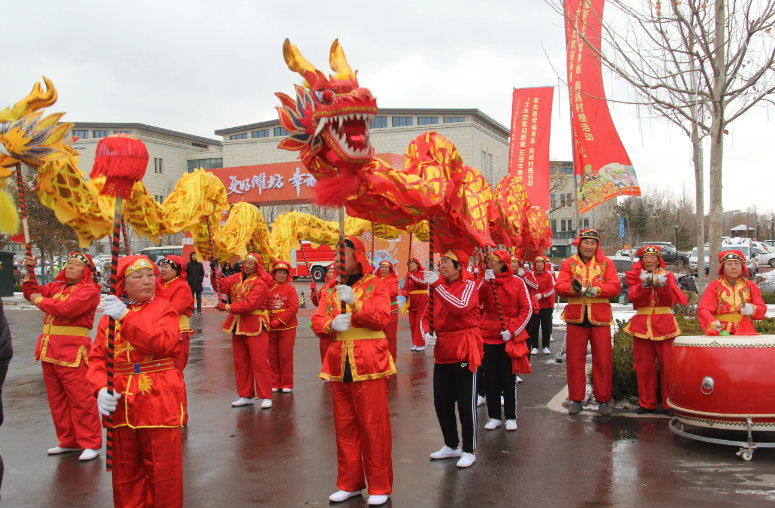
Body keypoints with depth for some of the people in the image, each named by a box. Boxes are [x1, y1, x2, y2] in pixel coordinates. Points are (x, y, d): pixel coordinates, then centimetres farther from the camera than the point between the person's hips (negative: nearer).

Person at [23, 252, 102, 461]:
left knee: (81, 399, -6)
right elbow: (33, 293, 18)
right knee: (57, 399, 13)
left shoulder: (88, 290, -8)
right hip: (49, 348, 8)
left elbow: (67, 308, -21)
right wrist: (30, 272, 6)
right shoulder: (57, 286, 17)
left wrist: (40, 301, -7)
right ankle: (68, 441, 24)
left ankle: (91, 444, 1)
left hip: (72, 351, -8)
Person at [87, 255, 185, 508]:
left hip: (159, 400, -3)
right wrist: (101, 389, -13)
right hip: (121, 402, 3)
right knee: (125, 469, 14)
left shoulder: (163, 308, 0)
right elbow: (96, 357, 5)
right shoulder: (110, 313, 9)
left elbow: (164, 342, -19)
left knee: (163, 466, 2)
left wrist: (126, 317, -23)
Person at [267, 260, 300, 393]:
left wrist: (278, 321, -16)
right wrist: (268, 321, -13)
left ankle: (287, 385, 11)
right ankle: (275, 384, 19)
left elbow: (294, 307, -11)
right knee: (273, 356, 8)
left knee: (286, 356, 1)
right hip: (271, 327, 3)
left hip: (287, 327, -3)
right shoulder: (268, 287, 5)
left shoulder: (290, 287, -2)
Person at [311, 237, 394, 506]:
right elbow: (317, 322, 8)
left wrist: (354, 301, -23)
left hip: (368, 365, -5)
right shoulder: (330, 289, 14)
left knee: (373, 427, -2)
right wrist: (332, 323, -13)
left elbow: (381, 318, -14)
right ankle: (350, 483, 23)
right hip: (339, 366, 5)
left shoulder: (375, 285, -1)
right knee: (344, 427, 10)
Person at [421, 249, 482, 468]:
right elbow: (426, 317, 14)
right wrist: (427, 333, -7)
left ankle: (469, 450, 13)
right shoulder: (440, 287, 12)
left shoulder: (468, 285, -8)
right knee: (441, 402, 11)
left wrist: (437, 285, -28)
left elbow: (461, 307, -29)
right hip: (442, 352, 7)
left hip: (464, 352, -7)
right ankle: (451, 445, 28)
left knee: (465, 404, 0)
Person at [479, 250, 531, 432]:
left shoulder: (517, 282, -4)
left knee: (508, 379, 5)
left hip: (510, 338, -3)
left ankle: (511, 417, 16)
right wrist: (486, 283, -23)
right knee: (491, 379, 7)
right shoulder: (485, 282, 4)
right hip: (488, 336, 3)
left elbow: (527, 309, -5)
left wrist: (512, 330, -12)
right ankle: (494, 417, 18)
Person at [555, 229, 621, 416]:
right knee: (575, 360, 4)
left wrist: (595, 290, -19)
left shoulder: (606, 263, 6)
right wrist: (573, 288, -25)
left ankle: (603, 400, 13)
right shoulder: (568, 264, 6)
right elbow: (559, 286, -5)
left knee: (603, 361, 2)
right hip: (576, 317, 0)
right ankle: (576, 399, 14)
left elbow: (615, 287, -4)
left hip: (600, 318, 0)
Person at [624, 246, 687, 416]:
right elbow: (634, 298, -9)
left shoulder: (667, 276, 9)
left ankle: (669, 404, 5)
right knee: (644, 368, 4)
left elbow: (670, 300, -6)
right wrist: (645, 285, -25)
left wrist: (662, 285, -23)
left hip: (665, 325, -1)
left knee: (668, 366, -4)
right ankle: (647, 403, 14)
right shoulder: (635, 276, 9)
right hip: (642, 325, 1)